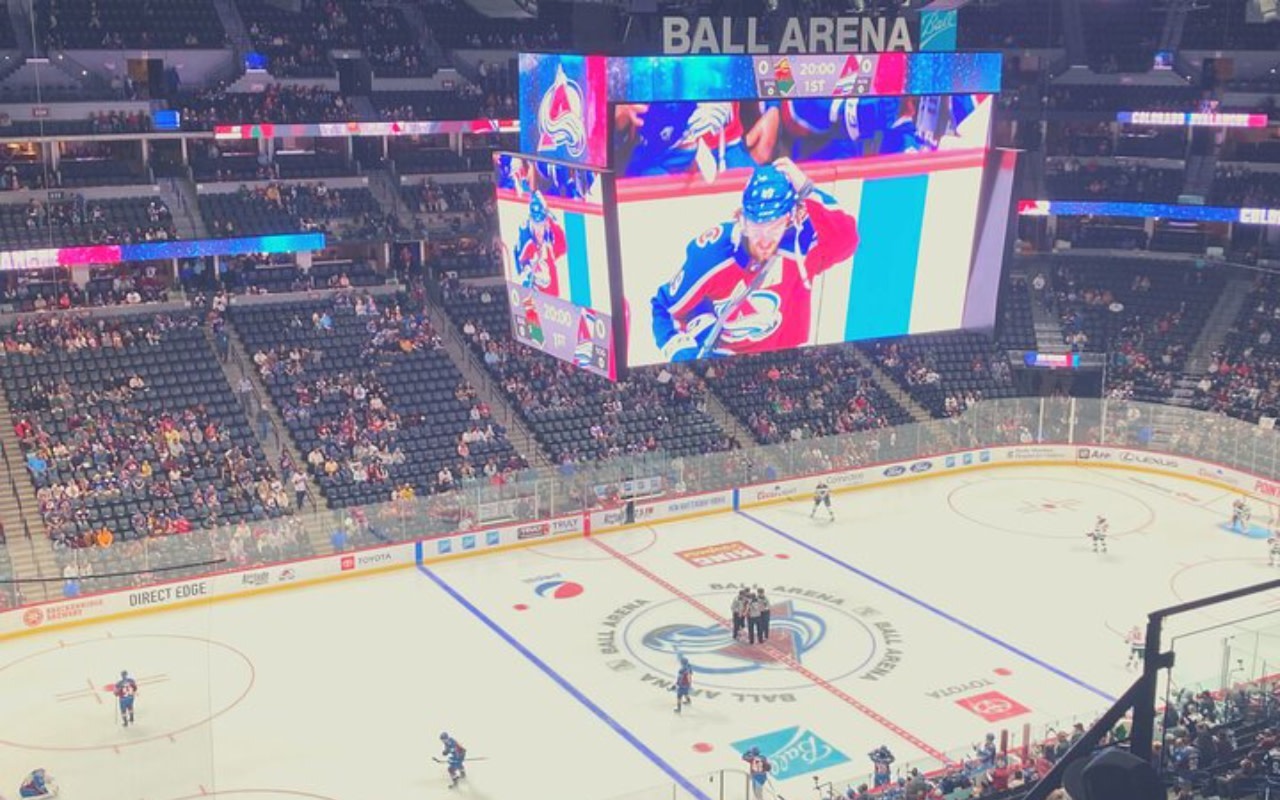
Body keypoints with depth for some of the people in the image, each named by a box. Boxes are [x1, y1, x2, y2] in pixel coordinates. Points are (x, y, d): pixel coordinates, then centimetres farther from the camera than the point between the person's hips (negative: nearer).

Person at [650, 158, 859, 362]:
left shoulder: (800, 244, -21)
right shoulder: (708, 254, -22)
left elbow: (845, 241, -40)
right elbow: (666, 308, -11)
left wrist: (807, 191, -44)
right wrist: (684, 358, -21)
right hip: (715, 362, -1)